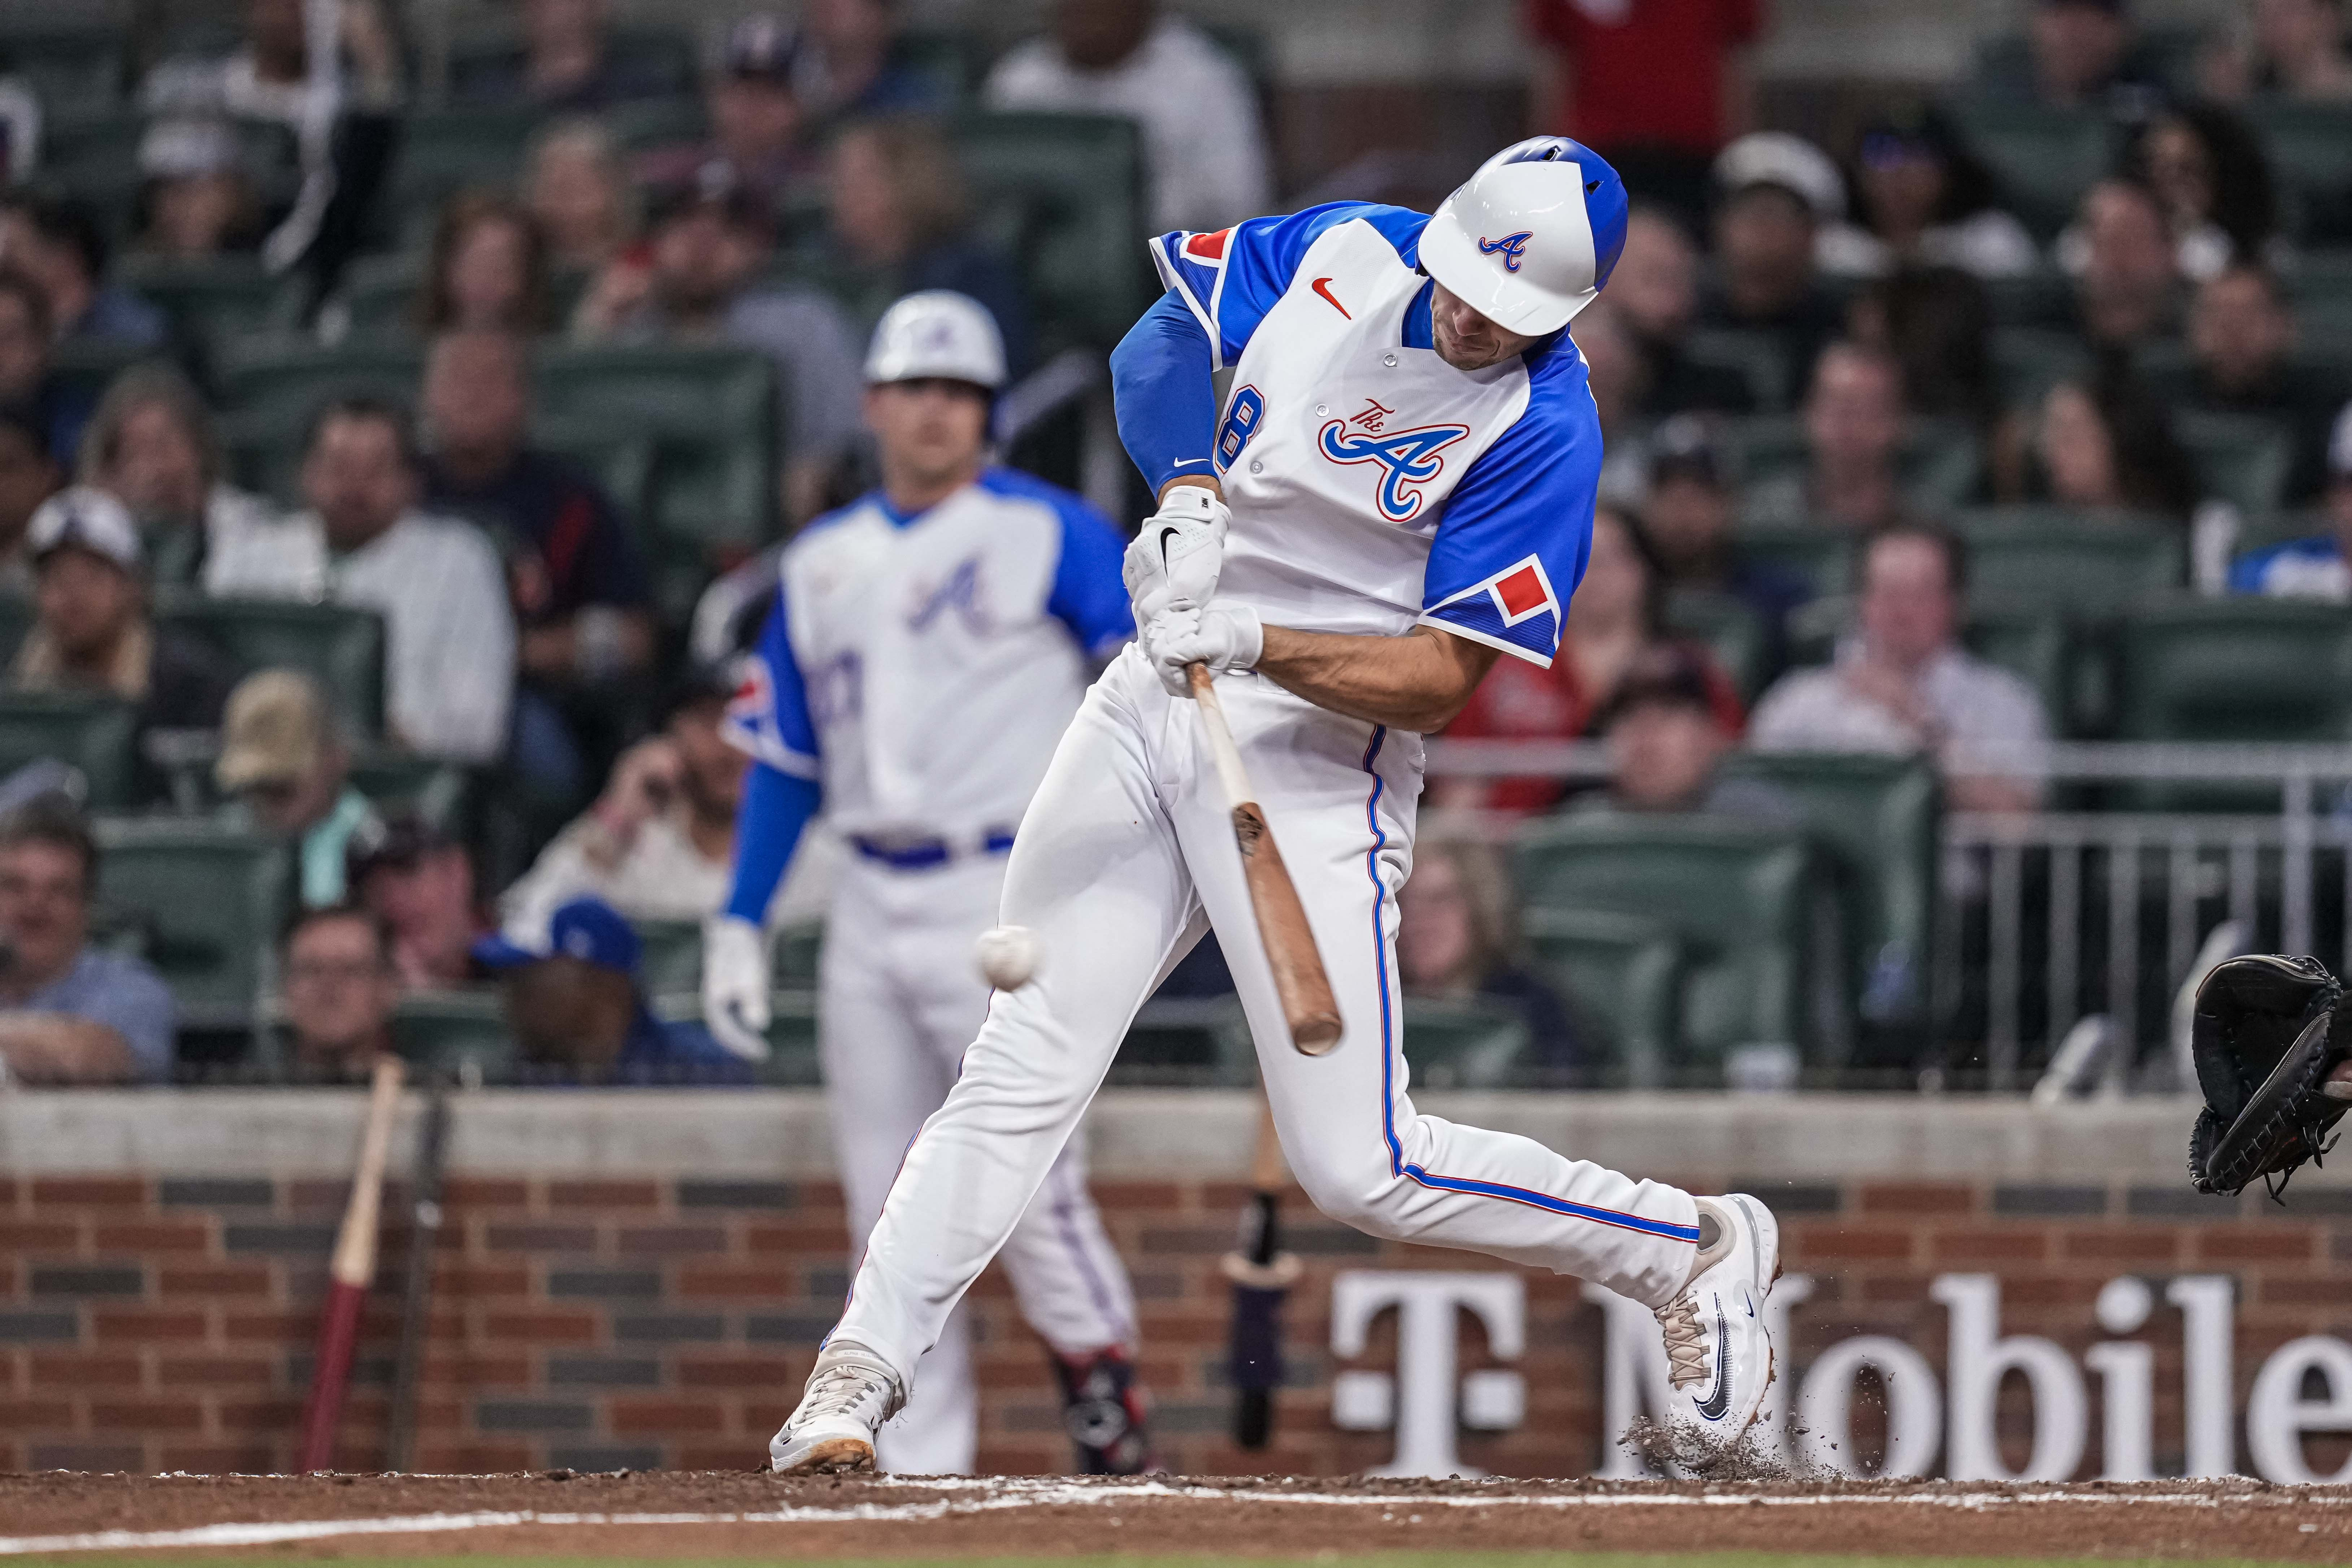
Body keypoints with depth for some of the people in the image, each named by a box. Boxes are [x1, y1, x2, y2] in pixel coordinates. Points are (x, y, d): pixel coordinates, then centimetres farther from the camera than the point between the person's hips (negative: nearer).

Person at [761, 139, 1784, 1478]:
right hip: (1154, 705, 5)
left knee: (1361, 1166, -9)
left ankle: (1695, 1251, 8)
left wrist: (1259, 645, -29)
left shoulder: (1544, 430, -14)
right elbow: (1162, 338, 3)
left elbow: (1439, 680, -15)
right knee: (1020, 1073, -1)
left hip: (1320, 755, -5)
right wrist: (1192, 500, -15)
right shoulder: (1346, 252, 1)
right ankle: (860, 1371, 1)